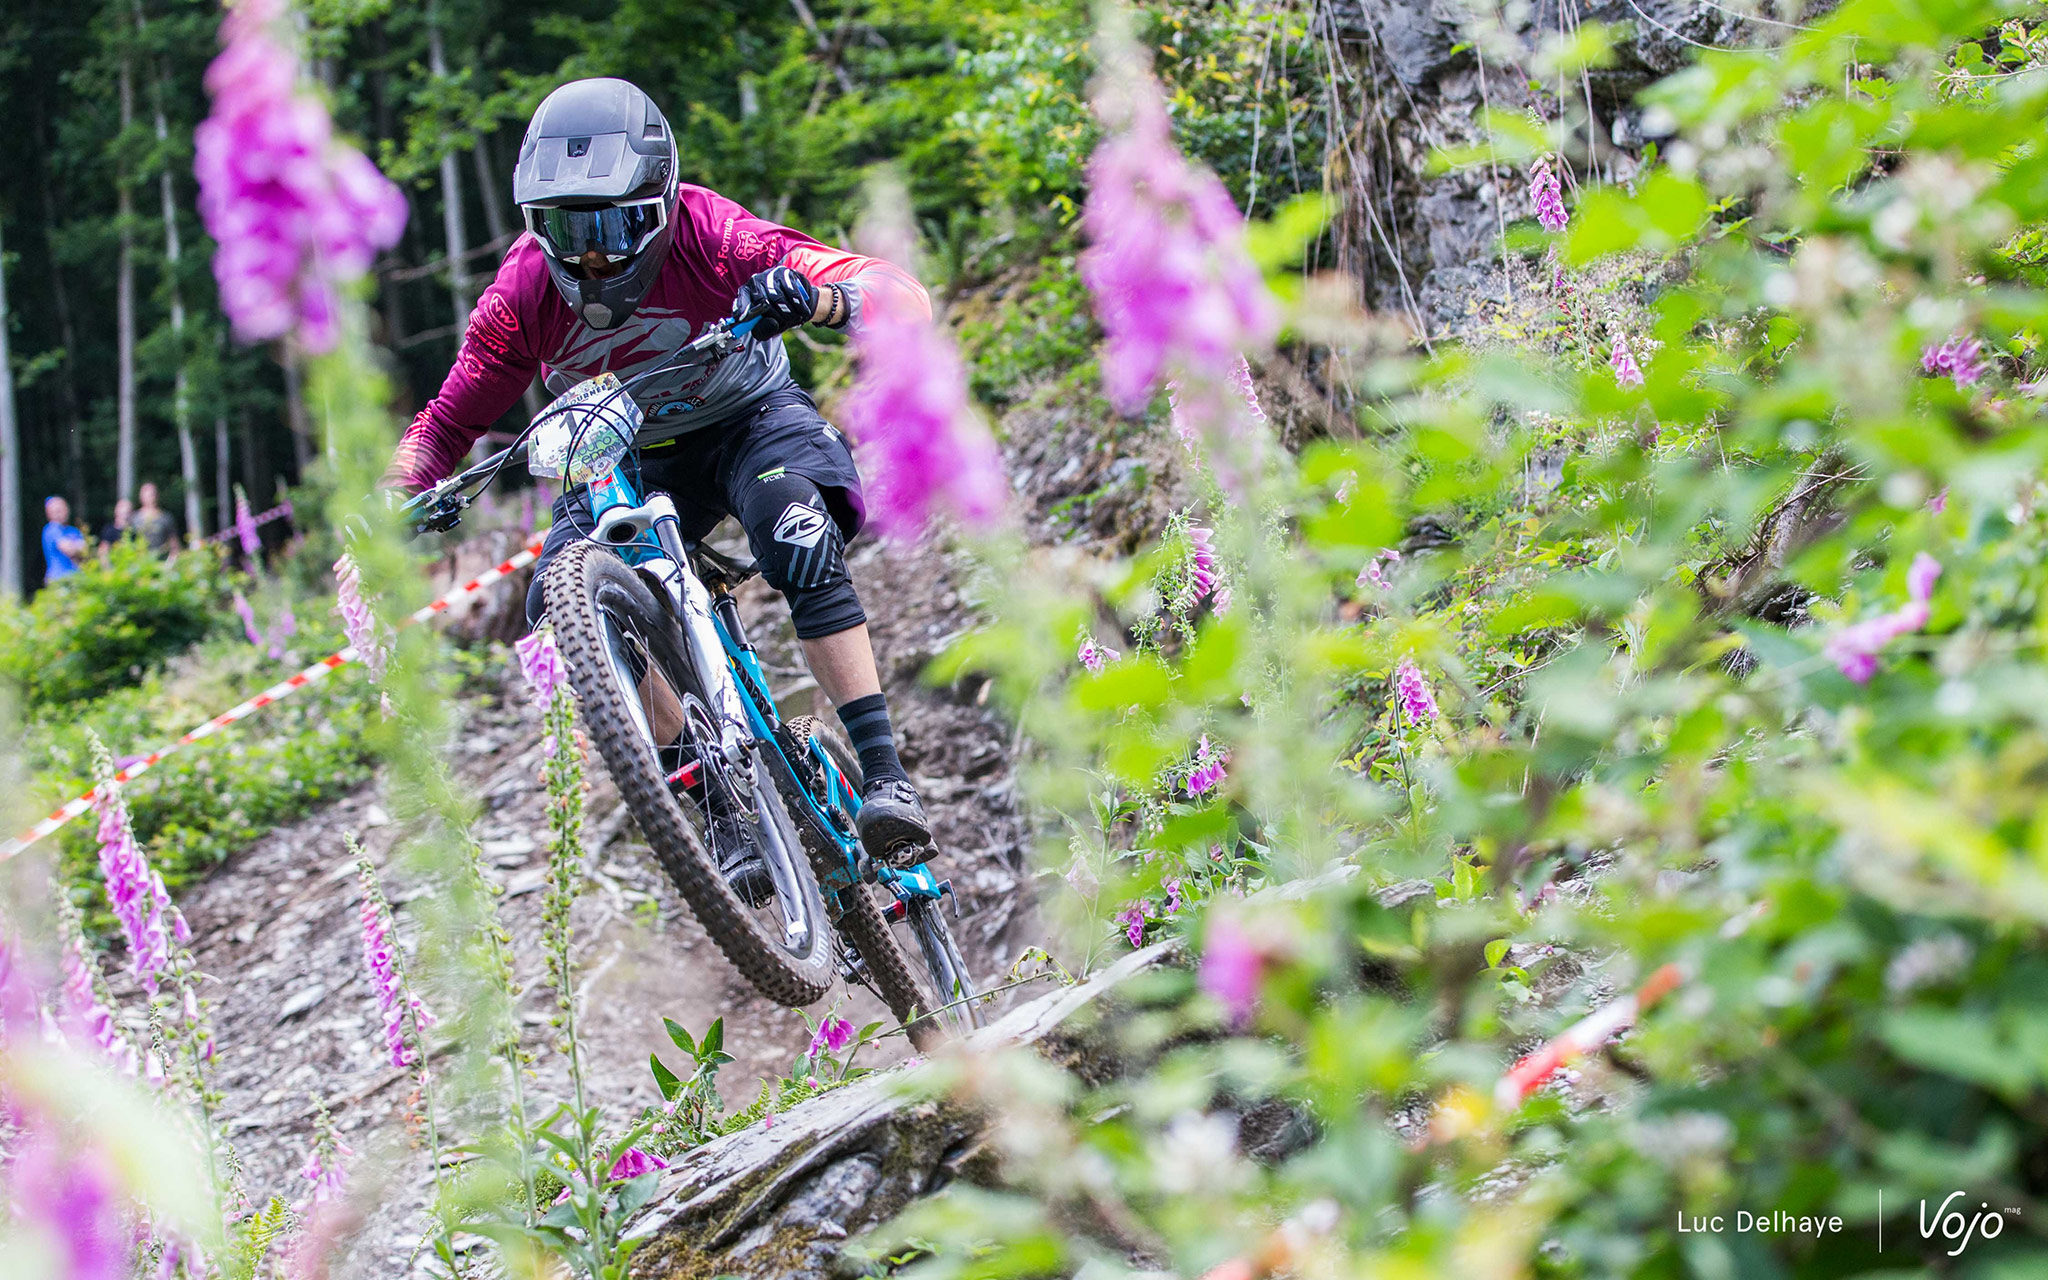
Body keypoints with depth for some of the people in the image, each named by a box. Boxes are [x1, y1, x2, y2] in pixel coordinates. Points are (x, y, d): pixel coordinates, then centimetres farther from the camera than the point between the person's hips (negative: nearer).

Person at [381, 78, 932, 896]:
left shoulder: (707, 237, -31)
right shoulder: (524, 290, -22)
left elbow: (905, 297, -38)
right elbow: (448, 421, -11)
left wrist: (812, 295, -59)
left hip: (748, 419, -3)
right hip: (630, 456, 3)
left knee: (794, 526, -35)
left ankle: (884, 778, -31)